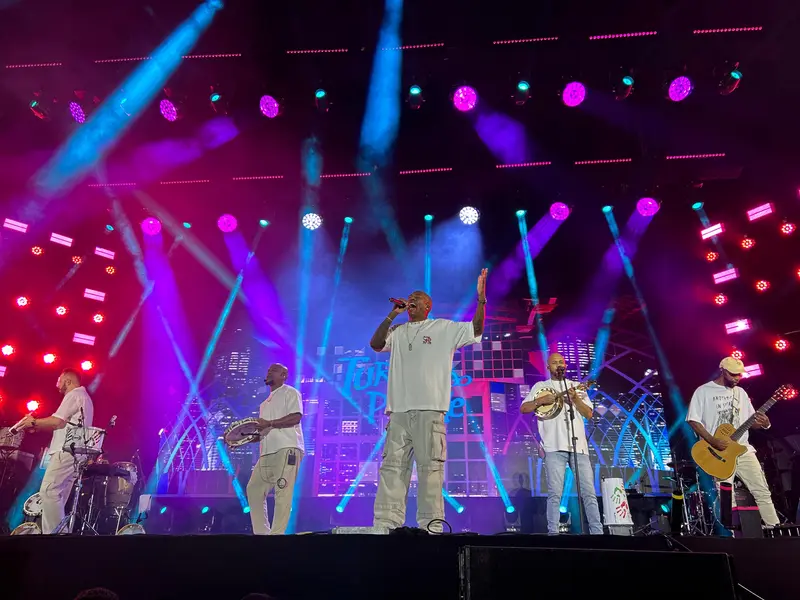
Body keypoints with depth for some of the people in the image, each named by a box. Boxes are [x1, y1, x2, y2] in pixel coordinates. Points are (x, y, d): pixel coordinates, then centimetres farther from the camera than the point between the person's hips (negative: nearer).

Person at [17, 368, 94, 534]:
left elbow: (57, 421, -14)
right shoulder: (82, 397, 29)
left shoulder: (74, 394, -4)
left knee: (48, 491, -15)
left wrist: (34, 422, 1)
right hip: (75, 452, 10)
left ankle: (53, 533, -18)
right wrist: (37, 426, 19)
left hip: (67, 450, -10)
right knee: (57, 496, 7)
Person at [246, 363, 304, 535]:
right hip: (268, 451, 9)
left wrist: (269, 423, -18)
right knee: (254, 489, 6)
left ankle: (277, 533, -5)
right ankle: (261, 532, 13)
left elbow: (296, 417, -12)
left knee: (282, 492, -9)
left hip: (287, 448, -9)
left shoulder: (290, 393, 3)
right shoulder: (265, 403, 27)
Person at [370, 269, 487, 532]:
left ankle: (431, 525, 2)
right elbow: (375, 345, 5)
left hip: (429, 410, -4)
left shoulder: (444, 328, 8)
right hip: (399, 411, 4)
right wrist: (391, 316, 1)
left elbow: (476, 330, 0)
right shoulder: (398, 331, 18)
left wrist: (481, 299, -13)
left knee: (430, 468, -3)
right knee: (392, 467, 2)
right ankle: (385, 524, 5)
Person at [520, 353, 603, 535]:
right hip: (554, 446, -2)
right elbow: (523, 408, 5)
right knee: (555, 493, -5)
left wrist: (575, 399, -8)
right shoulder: (540, 386, 12)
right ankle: (553, 532, 0)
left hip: (578, 445, 2)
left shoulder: (576, 386, 17)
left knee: (589, 491, 2)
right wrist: (541, 400, -10)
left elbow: (589, 414, 9)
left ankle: (597, 531, 8)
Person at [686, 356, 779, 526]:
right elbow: (693, 420, -11)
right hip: (719, 452, -5)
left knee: (763, 492, 6)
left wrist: (764, 423, -8)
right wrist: (712, 440, -19)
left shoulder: (741, 392, 11)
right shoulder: (703, 391, -7)